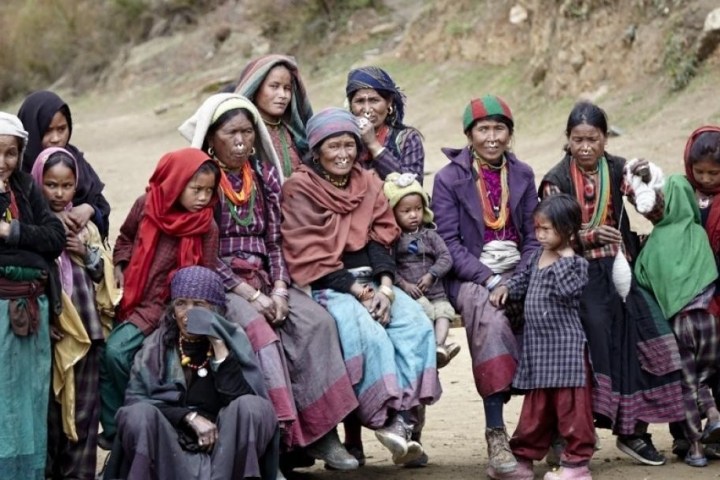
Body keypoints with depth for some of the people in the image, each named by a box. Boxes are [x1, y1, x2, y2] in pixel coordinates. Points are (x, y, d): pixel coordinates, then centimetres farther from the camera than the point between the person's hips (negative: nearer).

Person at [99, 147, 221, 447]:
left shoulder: (206, 227, -10)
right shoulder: (146, 205, -4)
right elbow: (125, 238, 16)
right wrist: (120, 266, 1)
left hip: (167, 307, -5)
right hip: (133, 301, 5)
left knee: (115, 352, -21)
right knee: (104, 357, 6)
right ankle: (114, 429, 21)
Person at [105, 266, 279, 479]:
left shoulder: (233, 340, 3)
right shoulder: (156, 345, 7)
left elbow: (240, 400, -11)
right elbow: (135, 399, -4)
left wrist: (219, 347, -16)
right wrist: (190, 416, -14)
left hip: (224, 450, 0)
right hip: (170, 452, 0)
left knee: (252, 406, -27)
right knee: (139, 414, -28)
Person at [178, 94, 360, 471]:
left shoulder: (265, 174, 12)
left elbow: (276, 240, 11)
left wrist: (279, 289, -6)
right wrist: (248, 294, -16)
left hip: (263, 280, 5)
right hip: (218, 284, -5)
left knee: (318, 322, -19)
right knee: (258, 329, -33)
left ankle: (320, 432, -20)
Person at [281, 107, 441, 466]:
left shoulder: (368, 184, 14)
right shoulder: (299, 189, -3)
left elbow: (382, 238, 10)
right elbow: (308, 255, -9)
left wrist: (385, 286, -9)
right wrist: (356, 290, -16)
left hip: (370, 279, 5)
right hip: (323, 286, -5)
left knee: (417, 325, -21)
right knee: (368, 332, -32)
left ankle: (406, 414, -26)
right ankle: (387, 419, -26)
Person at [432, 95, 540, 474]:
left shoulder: (522, 175, 13)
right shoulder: (449, 178, 2)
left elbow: (534, 236, 11)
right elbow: (448, 241, -4)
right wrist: (488, 279, -16)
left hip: (517, 273, 4)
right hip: (470, 277, -4)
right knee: (492, 319, -35)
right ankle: (495, 434, -38)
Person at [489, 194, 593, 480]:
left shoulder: (575, 263, -9)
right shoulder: (538, 256, 12)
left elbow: (568, 290, -25)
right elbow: (524, 279, 24)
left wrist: (565, 258, -21)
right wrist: (506, 288, 6)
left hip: (565, 344, -7)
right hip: (537, 344, 7)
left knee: (570, 404, -3)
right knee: (536, 406, 14)